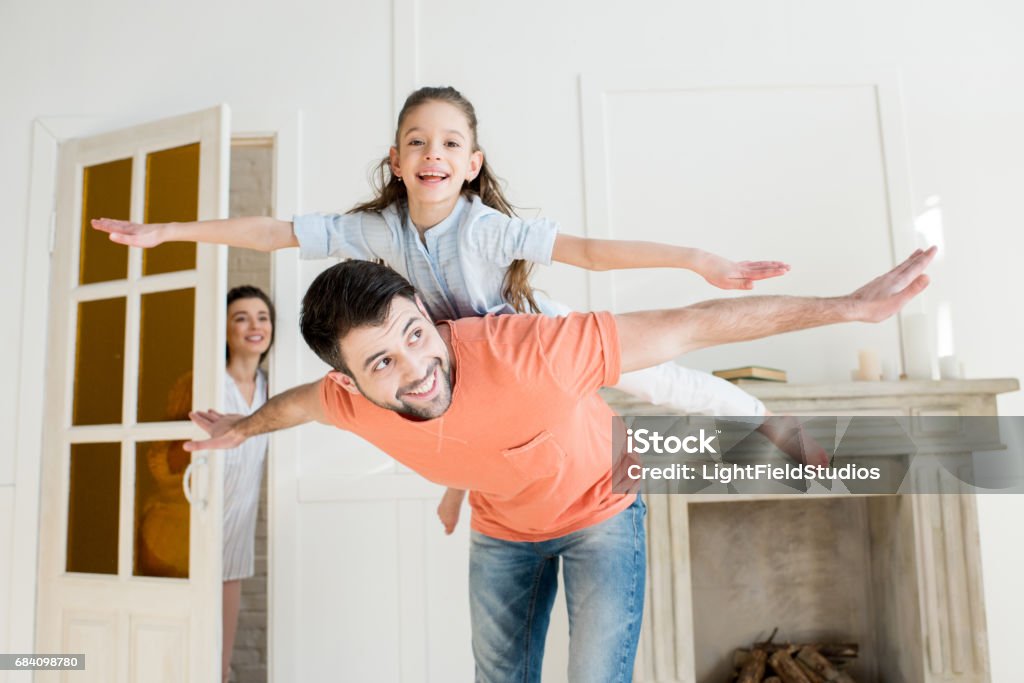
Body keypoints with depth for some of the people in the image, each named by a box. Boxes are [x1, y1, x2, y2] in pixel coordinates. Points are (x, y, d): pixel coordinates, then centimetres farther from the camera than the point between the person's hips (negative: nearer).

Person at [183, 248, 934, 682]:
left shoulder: (524, 350, -42)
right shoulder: (357, 403, -26)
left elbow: (690, 325, -36)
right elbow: (301, 401, 1)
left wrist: (849, 306, -33)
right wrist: (243, 427, 22)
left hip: (600, 506, -3)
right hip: (501, 529, 4)